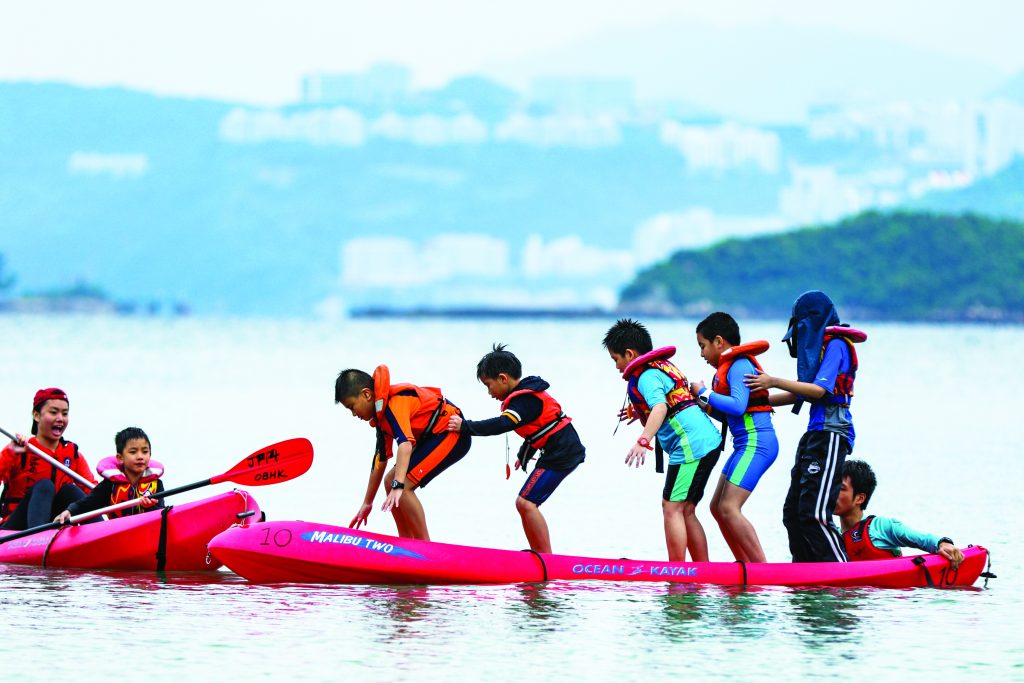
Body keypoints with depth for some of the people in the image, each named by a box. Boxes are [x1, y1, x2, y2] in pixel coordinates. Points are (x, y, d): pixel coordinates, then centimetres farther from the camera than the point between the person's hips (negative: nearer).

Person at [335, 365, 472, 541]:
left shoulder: (395, 403, -21)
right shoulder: (382, 413, 9)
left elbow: (405, 444, -36)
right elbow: (380, 460, 17)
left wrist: (398, 486, -46)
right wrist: (367, 504, 21)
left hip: (453, 434, -11)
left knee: (404, 486, -19)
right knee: (390, 481, 11)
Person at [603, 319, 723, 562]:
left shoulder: (646, 376, -10)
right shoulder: (664, 367, 19)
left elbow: (660, 407, -29)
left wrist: (643, 441, -41)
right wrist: (640, 412, 42)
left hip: (691, 446, -10)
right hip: (708, 441, 10)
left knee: (672, 508, -9)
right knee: (686, 511, 13)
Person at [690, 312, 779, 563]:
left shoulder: (740, 366, -11)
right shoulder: (731, 366, 19)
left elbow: (737, 406, -24)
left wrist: (705, 394, -13)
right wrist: (705, 405, 9)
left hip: (756, 444, -11)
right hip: (747, 445, 11)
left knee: (729, 508, -17)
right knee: (717, 507, 13)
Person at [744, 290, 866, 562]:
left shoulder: (836, 344, -8)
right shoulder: (818, 344, 21)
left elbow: (819, 390, -18)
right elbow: (798, 394, 22)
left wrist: (774, 382, -13)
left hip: (831, 434, -10)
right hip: (815, 435, 10)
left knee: (814, 513, -15)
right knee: (794, 512, 8)